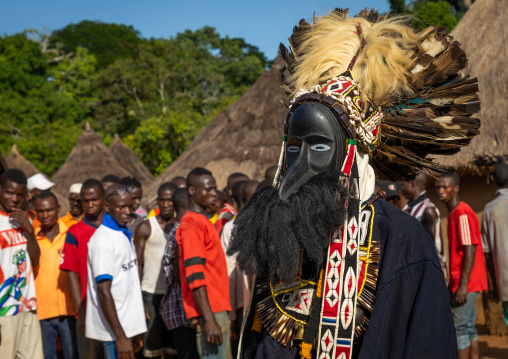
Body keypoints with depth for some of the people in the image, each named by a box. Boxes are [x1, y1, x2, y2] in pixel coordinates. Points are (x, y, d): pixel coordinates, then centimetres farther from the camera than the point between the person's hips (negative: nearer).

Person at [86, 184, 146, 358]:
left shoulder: (125, 234, 14)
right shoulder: (103, 239, -14)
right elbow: (104, 291, -18)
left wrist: (134, 332, 17)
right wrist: (120, 337, -21)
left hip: (128, 324, 9)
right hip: (115, 330, -9)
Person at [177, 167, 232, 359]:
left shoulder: (204, 222, 19)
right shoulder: (191, 224, -12)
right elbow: (195, 276, -19)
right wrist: (209, 319, -24)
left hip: (218, 310, 10)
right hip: (210, 313, -10)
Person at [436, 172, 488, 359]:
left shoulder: (462, 213, -15)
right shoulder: (454, 213, 15)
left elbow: (470, 249, -21)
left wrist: (463, 284, -23)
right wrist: (453, 284, 21)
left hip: (466, 283, -10)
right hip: (460, 282, 10)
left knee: (461, 328, -6)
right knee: (469, 327, 13)